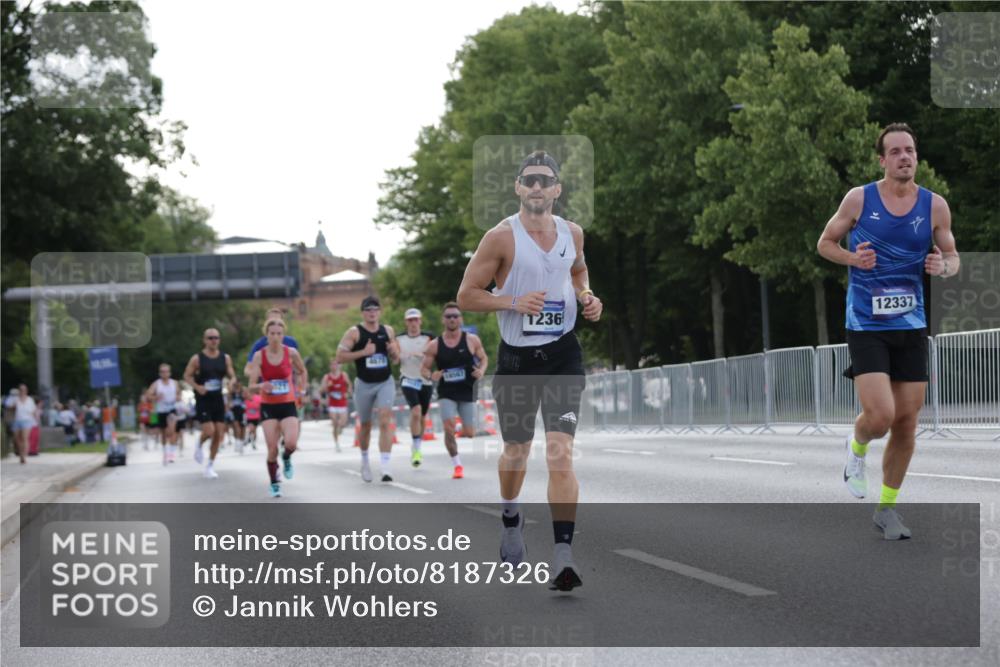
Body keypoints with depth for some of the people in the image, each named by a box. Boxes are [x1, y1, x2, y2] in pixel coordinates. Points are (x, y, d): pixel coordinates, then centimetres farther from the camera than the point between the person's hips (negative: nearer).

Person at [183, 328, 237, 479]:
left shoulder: (225, 358, 5)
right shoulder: (197, 359, -6)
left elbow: (232, 376, 10)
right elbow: (187, 376, -2)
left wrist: (231, 382, -13)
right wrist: (197, 386, -19)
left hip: (218, 400, 4)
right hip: (203, 400, -4)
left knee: (219, 435, 2)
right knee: (209, 431, -17)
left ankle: (210, 466, 14)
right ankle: (199, 445, 18)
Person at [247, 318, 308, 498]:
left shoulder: (291, 353, -5)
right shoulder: (259, 356, -8)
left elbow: (302, 371, 15)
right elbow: (251, 386, -9)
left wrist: (301, 389, 8)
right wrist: (262, 386, -29)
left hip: (288, 405, 0)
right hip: (268, 407, 0)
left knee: (291, 443, -19)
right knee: (272, 448, -7)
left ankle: (286, 459, 18)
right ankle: (274, 484, 14)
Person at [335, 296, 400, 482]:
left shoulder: (388, 331, 6)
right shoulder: (354, 333, -6)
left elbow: (396, 359, 17)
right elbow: (340, 356, -13)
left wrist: (394, 352, -7)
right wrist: (363, 352, -22)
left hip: (385, 382, 1)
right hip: (364, 384, -1)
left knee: (385, 422, -15)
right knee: (365, 425, 12)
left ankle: (386, 467, -21)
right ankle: (364, 461, 37)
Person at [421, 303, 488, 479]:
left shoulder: (472, 340, -3)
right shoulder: (434, 345, -3)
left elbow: (483, 358, 9)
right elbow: (424, 368, 5)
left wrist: (481, 371, -12)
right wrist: (431, 376, -18)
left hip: (467, 392, 1)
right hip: (446, 393, -1)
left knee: (469, 433, 0)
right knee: (449, 428, -18)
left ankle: (461, 429, 41)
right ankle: (457, 466, -1)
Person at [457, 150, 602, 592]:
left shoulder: (572, 233, 4)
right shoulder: (501, 237, -8)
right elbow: (466, 295, -6)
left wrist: (586, 297, 5)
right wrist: (514, 302, -19)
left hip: (562, 355, 1)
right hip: (516, 357, -1)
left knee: (560, 453, -13)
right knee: (516, 451, 15)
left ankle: (563, 556, -16)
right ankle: (511, 517, 48)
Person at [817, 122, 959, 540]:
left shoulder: (935, 206, 2)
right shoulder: (859, 199, -3)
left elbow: (952, 258, 12)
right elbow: (825, 243, 7)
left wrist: (943, 266, -12)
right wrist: (852, 258, -13)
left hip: (911, 326, 3)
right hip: (866, 327, -3)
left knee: (907, 423, 5)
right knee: (880, 416, -17)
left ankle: (886, 507, 21)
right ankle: (857, 447, 19)